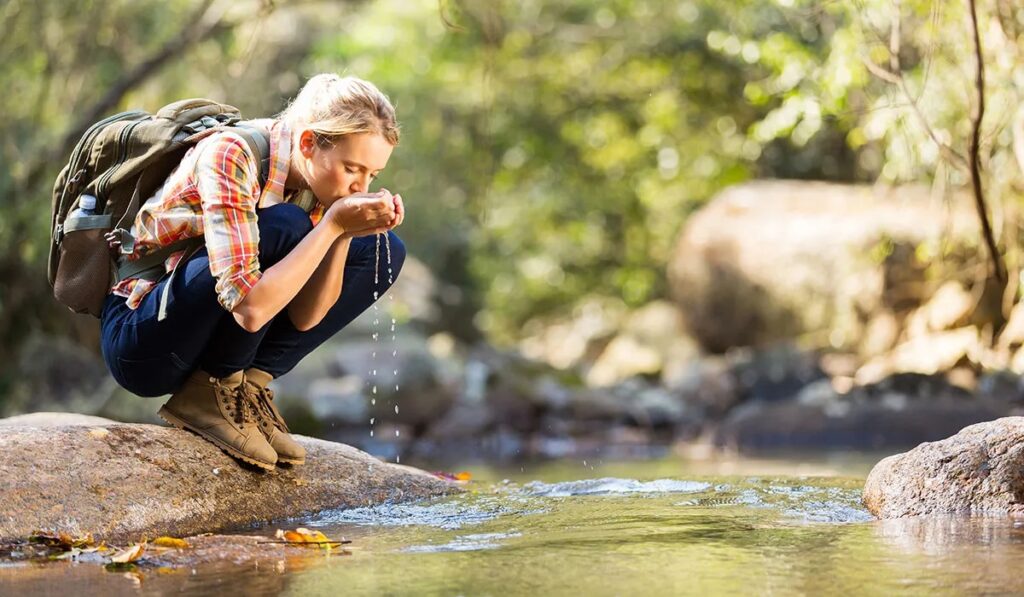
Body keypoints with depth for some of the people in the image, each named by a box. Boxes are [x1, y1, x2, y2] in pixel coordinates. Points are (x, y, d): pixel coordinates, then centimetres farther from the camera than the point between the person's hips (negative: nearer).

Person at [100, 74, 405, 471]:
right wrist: (333, 225, -32)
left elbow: (305, 317, -9)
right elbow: (248, 308, -35)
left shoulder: (317, 179, -4)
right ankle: (209, 394, -13)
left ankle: (249, 382, -4)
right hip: (142, 342, -7)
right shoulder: (231, 155, -26)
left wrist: (346, 233, -22)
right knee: (282, 229, -30)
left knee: (383, 251, -2)